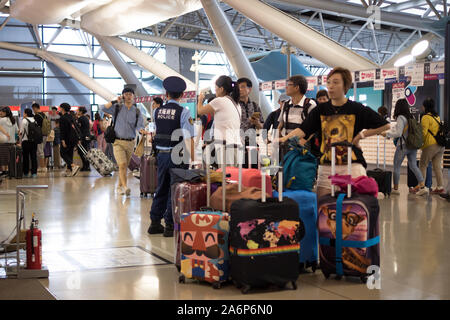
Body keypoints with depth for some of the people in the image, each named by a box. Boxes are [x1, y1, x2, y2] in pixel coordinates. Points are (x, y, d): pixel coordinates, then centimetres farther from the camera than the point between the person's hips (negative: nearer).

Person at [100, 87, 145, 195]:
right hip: (118, 142, -3)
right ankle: (125, 187, -25)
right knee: (122, 164, -19)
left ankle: (119, 187, 27)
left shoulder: (137, 112, 7)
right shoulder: (117, 107, 2)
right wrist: (115, 101, -13)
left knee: (125, 166, 11)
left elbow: (139, 126, -2)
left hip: (130, 142, 3)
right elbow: (102, 108, -10)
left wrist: (141, 130, -25)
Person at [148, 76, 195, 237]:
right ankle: (169, 225, 7)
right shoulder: (183, 112, -12)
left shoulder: (157, 112, 4)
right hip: (177, 156, -5)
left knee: (161, 188, 16)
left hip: (161, 154, 5)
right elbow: (188, 138, -15)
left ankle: (155, 223, 21)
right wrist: (192, 159, -12)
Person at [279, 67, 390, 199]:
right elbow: (303, 129, -3)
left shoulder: (356, 109, 2)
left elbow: (384, 126, 7)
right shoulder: (320, 110, 9)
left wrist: (361, 135, 3)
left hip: (352, 165, -2)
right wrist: (285, 138, -20)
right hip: (326, 166, 3)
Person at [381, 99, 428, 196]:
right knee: (413, 166, 7)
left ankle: (395, 188, 12)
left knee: (396, 167, 6)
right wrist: (387, 133, 26)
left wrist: (387, 134, -5)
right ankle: (422, 187, -3)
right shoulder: (411, 117, 9)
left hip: (403, 145, -7)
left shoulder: (401, 118, -13)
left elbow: (398, 133, -16)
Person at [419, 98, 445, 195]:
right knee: (437, 166, 8)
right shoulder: (437, 116, 16)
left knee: (422, 165, 2)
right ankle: (440, 187, 4)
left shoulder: (426, 117, -9)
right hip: (441, 145, 7)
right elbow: (439, 129, 17)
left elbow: (424, 132, -14)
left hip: (431, 145, -7)